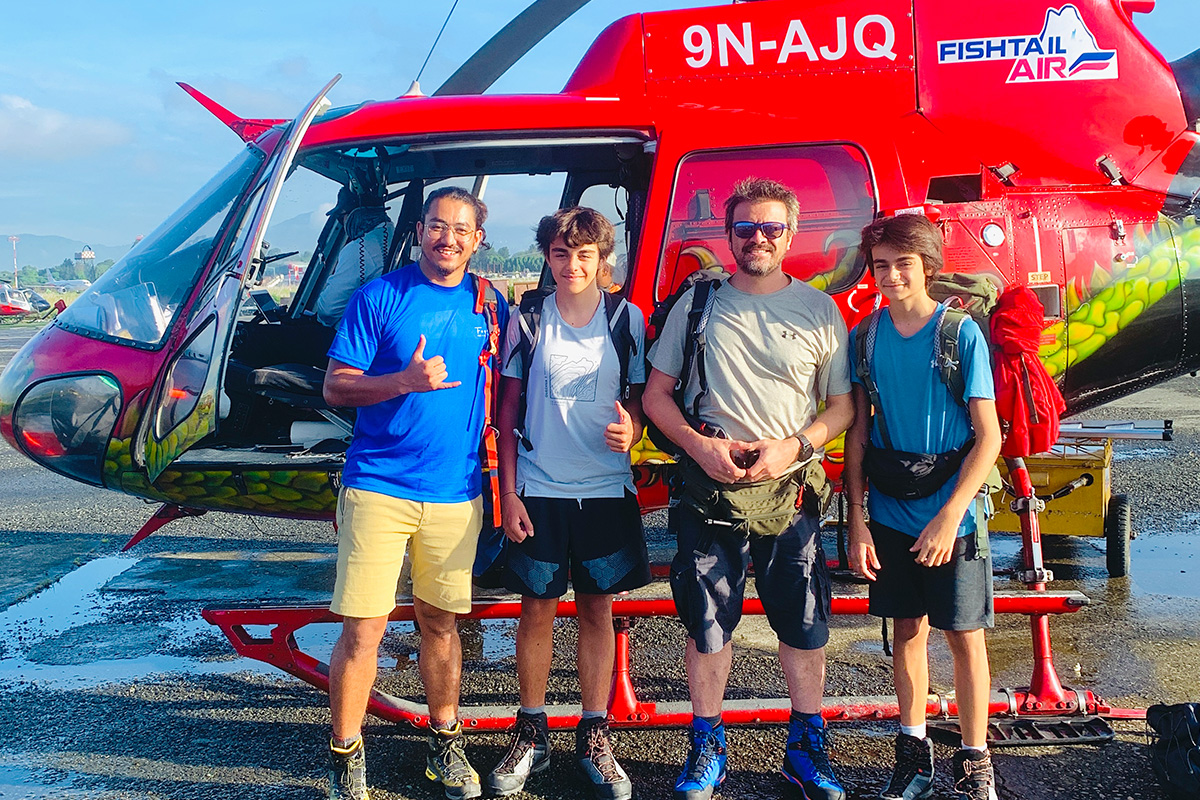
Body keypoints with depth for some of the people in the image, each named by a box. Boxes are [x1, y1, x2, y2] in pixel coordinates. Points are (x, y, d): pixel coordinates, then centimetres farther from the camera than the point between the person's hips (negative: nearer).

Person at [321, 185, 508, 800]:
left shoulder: (489, 307, 9)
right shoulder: (378, 298, -2)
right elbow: (335, 386, -3)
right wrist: (406, 381, -20)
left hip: (456, 494, 3)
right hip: (378, 488, -3)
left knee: (440, 624, 14)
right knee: (363, 630, -3)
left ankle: (445, 743, 30)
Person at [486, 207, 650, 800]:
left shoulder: (627, 319, 3)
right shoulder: (527, 319, 2)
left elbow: (639, 401, 9)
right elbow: (509, 410, 5)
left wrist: (631, 429, -15)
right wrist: (508, 492, 0)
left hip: (606, 489, 1)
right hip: (538, 490, 0)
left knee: (597, 610, 7)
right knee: (536, 610, 5)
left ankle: (594, 739, 18)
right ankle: (532, 736, 20)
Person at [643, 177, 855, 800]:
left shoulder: (819, 310, 6)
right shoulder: (697, 304, 5)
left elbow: (843, 405, 7)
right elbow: (656, 394, 6)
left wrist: (793, 446, -11)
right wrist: (700, 446, -10)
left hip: (792, 491, 0)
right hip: (709, 490, 0)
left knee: (804, 626, 6)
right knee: (707, 624, 7)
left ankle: (806, 749, 24)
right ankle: (707, 748, 23)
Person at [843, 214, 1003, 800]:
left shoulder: (962, 333, -9)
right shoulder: (865, 337, 2)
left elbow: (988, 437, -10)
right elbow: (858, 434, 5)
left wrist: (948, 517, -17)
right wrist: (857, 520, 0)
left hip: (952, 513, -3)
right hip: (890, 512, 3)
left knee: (965, 635, 4)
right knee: (907, 629, 13)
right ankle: (913, 752, 27)